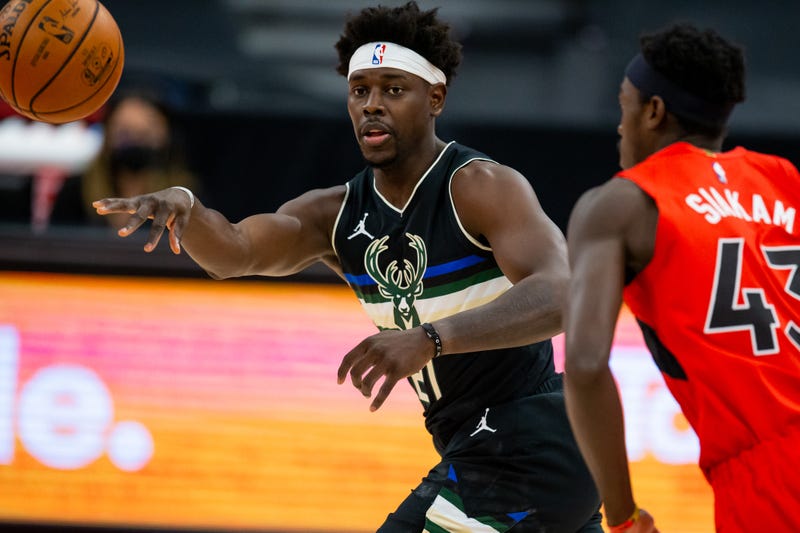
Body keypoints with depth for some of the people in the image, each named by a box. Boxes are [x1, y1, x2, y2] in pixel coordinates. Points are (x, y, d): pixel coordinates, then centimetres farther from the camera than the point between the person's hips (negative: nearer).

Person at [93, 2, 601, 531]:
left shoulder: (480, 186, -17)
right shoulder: (336, 215, 5)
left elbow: (558, 296, -33)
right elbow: (235, 251, -12)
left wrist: (429, 339, -47)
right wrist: (182, 206, -36)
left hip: (523, 447, -9)